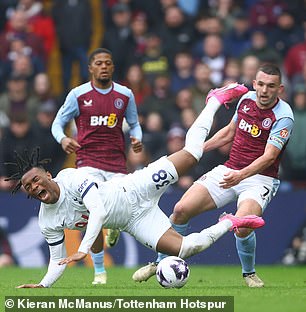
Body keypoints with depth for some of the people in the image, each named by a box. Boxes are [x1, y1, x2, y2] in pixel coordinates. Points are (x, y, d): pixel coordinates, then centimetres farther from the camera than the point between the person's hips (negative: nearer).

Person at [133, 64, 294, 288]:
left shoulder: (283, 116, -17)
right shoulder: (246, 99, 3)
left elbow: (269, 156, -27)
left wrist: (241, 175, -41)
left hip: (260, 177, -6)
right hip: (228, 171, 6)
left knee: (242, 226, -32)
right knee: (182, 209, -6)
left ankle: (249, 273, -1)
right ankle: (161, 263, 14)